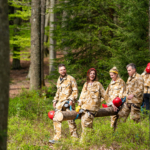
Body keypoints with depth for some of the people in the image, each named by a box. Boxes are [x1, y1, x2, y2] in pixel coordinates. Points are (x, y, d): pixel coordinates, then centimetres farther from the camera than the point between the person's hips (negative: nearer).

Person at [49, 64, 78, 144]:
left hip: (68, 102, -6)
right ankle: (57, 138, 6)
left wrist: (71, 99, -16)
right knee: (56, 119, 1)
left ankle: (74, 137, 3)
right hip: (60, 102, 7)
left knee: (70, 119, -7)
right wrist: (55, 100, 18)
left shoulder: (71, 79, -3)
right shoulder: (59, 80, 17)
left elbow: (75, 91, -5)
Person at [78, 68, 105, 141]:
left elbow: (104, 95, 9)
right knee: (83, 122, -4)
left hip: (92, 107, -5)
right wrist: (79, 105, 9)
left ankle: (84, 139, -13)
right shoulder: (86, 84, 21)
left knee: (86, 122, -18)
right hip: (84, 106, 5)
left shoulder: (98, 84, 7)